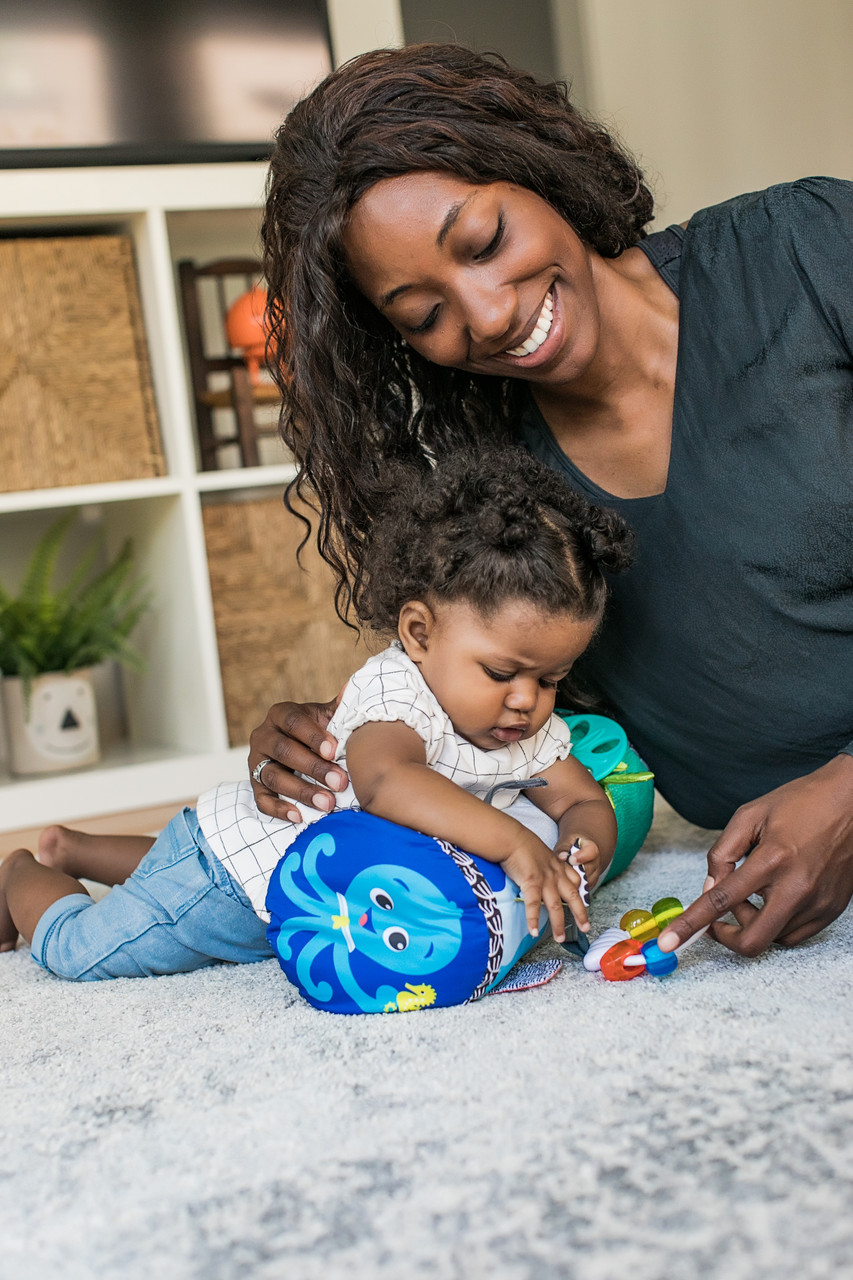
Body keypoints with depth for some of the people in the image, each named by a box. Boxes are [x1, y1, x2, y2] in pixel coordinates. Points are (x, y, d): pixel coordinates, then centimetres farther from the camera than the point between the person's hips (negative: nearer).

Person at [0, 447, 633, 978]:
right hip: (237, 862, -8)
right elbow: (384, 780, -56)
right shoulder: (394, 690, -36)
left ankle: (74, 848, 54)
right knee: (77, 948, -3)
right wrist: (511, 841, -63)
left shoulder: (534, 731, -10)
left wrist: (583, 851, -30)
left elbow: (586, 801, -5)